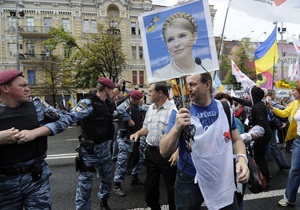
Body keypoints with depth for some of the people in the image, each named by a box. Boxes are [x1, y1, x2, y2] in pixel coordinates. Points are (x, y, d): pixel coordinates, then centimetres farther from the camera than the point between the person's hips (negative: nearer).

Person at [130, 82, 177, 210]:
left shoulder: (173, 109, -15)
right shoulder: (150, 109, 8)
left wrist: (177, 152, -23)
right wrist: (138, 133, -1)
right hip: (150, 151, 7)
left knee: (171, 186, 8)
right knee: (150, 185, 19)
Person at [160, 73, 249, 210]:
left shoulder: (224, 108, -4)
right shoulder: (180, 111, -11)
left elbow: (236, 140, 7)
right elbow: (164, 152, -14)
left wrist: (241, 158, -13)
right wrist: (177, 127, -31)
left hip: (222, 179, 2)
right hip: (189, 181, -1)